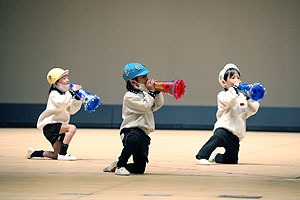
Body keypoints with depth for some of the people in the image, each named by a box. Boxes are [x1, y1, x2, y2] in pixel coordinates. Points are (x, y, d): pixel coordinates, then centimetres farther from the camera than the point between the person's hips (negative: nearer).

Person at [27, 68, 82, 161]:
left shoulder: (65, 94, 15)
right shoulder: (54, 94, -11)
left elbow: (71, 110, 12)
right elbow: (61, 104, -31)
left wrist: (77, 98, 0)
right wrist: (71, 92, -30)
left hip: (58, 127, 9)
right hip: (49, 125, -9)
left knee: (55, 156, 8)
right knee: (72, 128, -31)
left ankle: (33, 153, 26)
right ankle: (62, 153, -32)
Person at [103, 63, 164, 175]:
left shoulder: (144, 93, 16)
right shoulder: (130, 96, -9)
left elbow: (158, 104, 20)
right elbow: (145, 106, -18)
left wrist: (157, 91, 5)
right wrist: (151, 92, -10)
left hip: (143, 133, 8)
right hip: (130, 130, -8)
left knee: (139, 168, 4)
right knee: (134, 139, -46)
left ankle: (115, 166, 27)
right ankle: (120, 165, -25)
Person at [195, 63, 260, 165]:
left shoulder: (242, 96, 18)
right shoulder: (222, 95, 0)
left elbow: (253, 110, 10)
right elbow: (228, 101, -23)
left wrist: (249, 98, -3)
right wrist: (234, 88, -16)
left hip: (236, 134, 6)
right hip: (224, 127, -6)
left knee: (232, 160, 9)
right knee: (218, 137, -42)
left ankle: (217, 157, 39)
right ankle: (201, 157, -40)